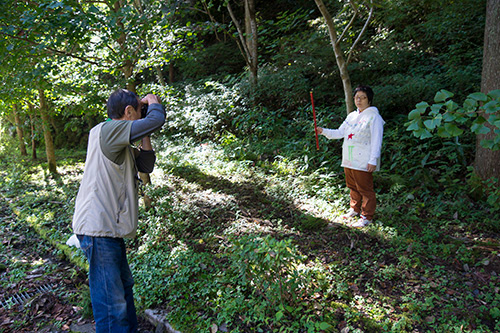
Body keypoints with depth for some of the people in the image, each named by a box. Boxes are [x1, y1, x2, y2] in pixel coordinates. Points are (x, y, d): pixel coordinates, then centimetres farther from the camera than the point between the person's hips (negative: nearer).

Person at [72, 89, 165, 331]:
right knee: (111, 303, -4)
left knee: (124, 287, 24)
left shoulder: (121, 143, 17)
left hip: (109, 228, 11)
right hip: (99, 229, -11)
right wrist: (152, 101, 0)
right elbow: (156, 120, -20)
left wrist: (145, 137, 11)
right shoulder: (105, 130, -13)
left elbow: (146, 165, 16)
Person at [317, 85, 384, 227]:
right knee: (353, 187, 18)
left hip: (363, 161, -8)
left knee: (365, 189, -1)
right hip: (349, 160, 8)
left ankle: (367, 217, 11)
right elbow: (340, 132, 16)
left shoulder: (374, 117, -8)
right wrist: (323, 131, 3)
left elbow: (377, 141, -12)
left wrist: (373, 160, -17)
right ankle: (355, 210, 34)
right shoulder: (352, 116, 15)